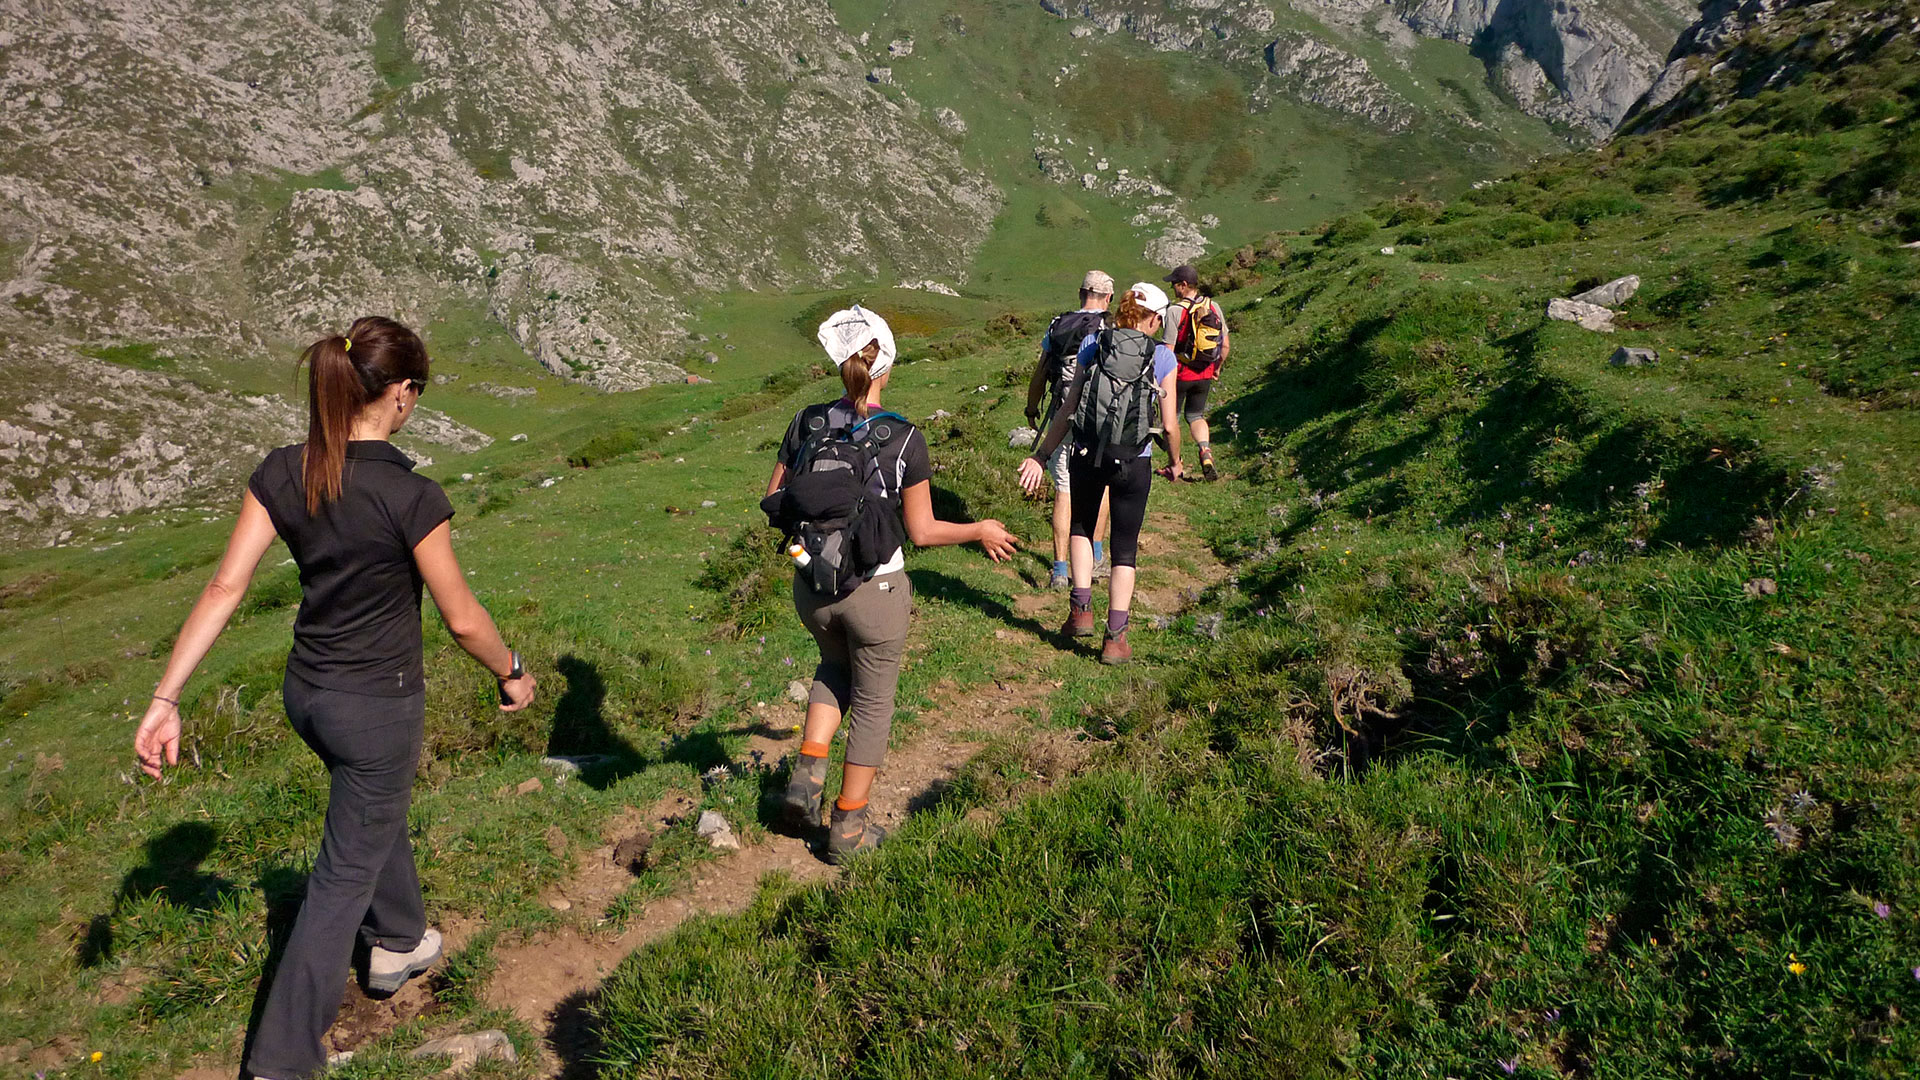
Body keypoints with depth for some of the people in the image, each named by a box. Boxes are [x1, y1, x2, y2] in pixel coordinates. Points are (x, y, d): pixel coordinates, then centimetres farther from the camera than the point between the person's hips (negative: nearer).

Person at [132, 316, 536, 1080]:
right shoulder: (412, 498, -24)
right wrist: (511, 673, 1)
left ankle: (396, 945, 52)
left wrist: (166, 698, -5)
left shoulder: (281, 473, -7)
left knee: (380, 809, 31)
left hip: (307, 692, 7)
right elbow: (461, 618, -16)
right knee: (345, 872, 9)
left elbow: (224, 588, -8)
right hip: (378, 705, -6)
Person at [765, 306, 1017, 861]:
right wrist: (980, 531, 4)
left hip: (811, 587, 4)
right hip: (876, 591, -3)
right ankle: (848, 827, 27)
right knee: (872, 701, 17)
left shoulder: (805, 424, -6)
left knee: (836, 667, 33)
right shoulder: (905, 439, -15)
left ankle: (808, 772, 17)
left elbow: (773, 502, 0)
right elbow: (922, 532, -12)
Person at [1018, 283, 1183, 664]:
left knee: (1082, 527, 28)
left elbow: (1068, 409, 0)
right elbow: (1169, 424, -2)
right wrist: (1174, 462, 16)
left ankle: (1081, 610, 21)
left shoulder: (1093, 345, 2)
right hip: (1134, 463, -2)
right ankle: (1115, 639, 13)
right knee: (1124, 549, 12)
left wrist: (1041, 455, 6)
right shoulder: (1162, 357, -3)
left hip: (1086, 457, 2)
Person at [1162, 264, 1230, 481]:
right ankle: (1206, 454, -4)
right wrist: (1217, 367, 19)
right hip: (1205, 375, 5)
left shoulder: (1175, 311, -17)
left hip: (1181, 373, -5)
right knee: (1195, 415, 20)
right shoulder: (1213, 307, -1)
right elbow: (1226, 345, 4)